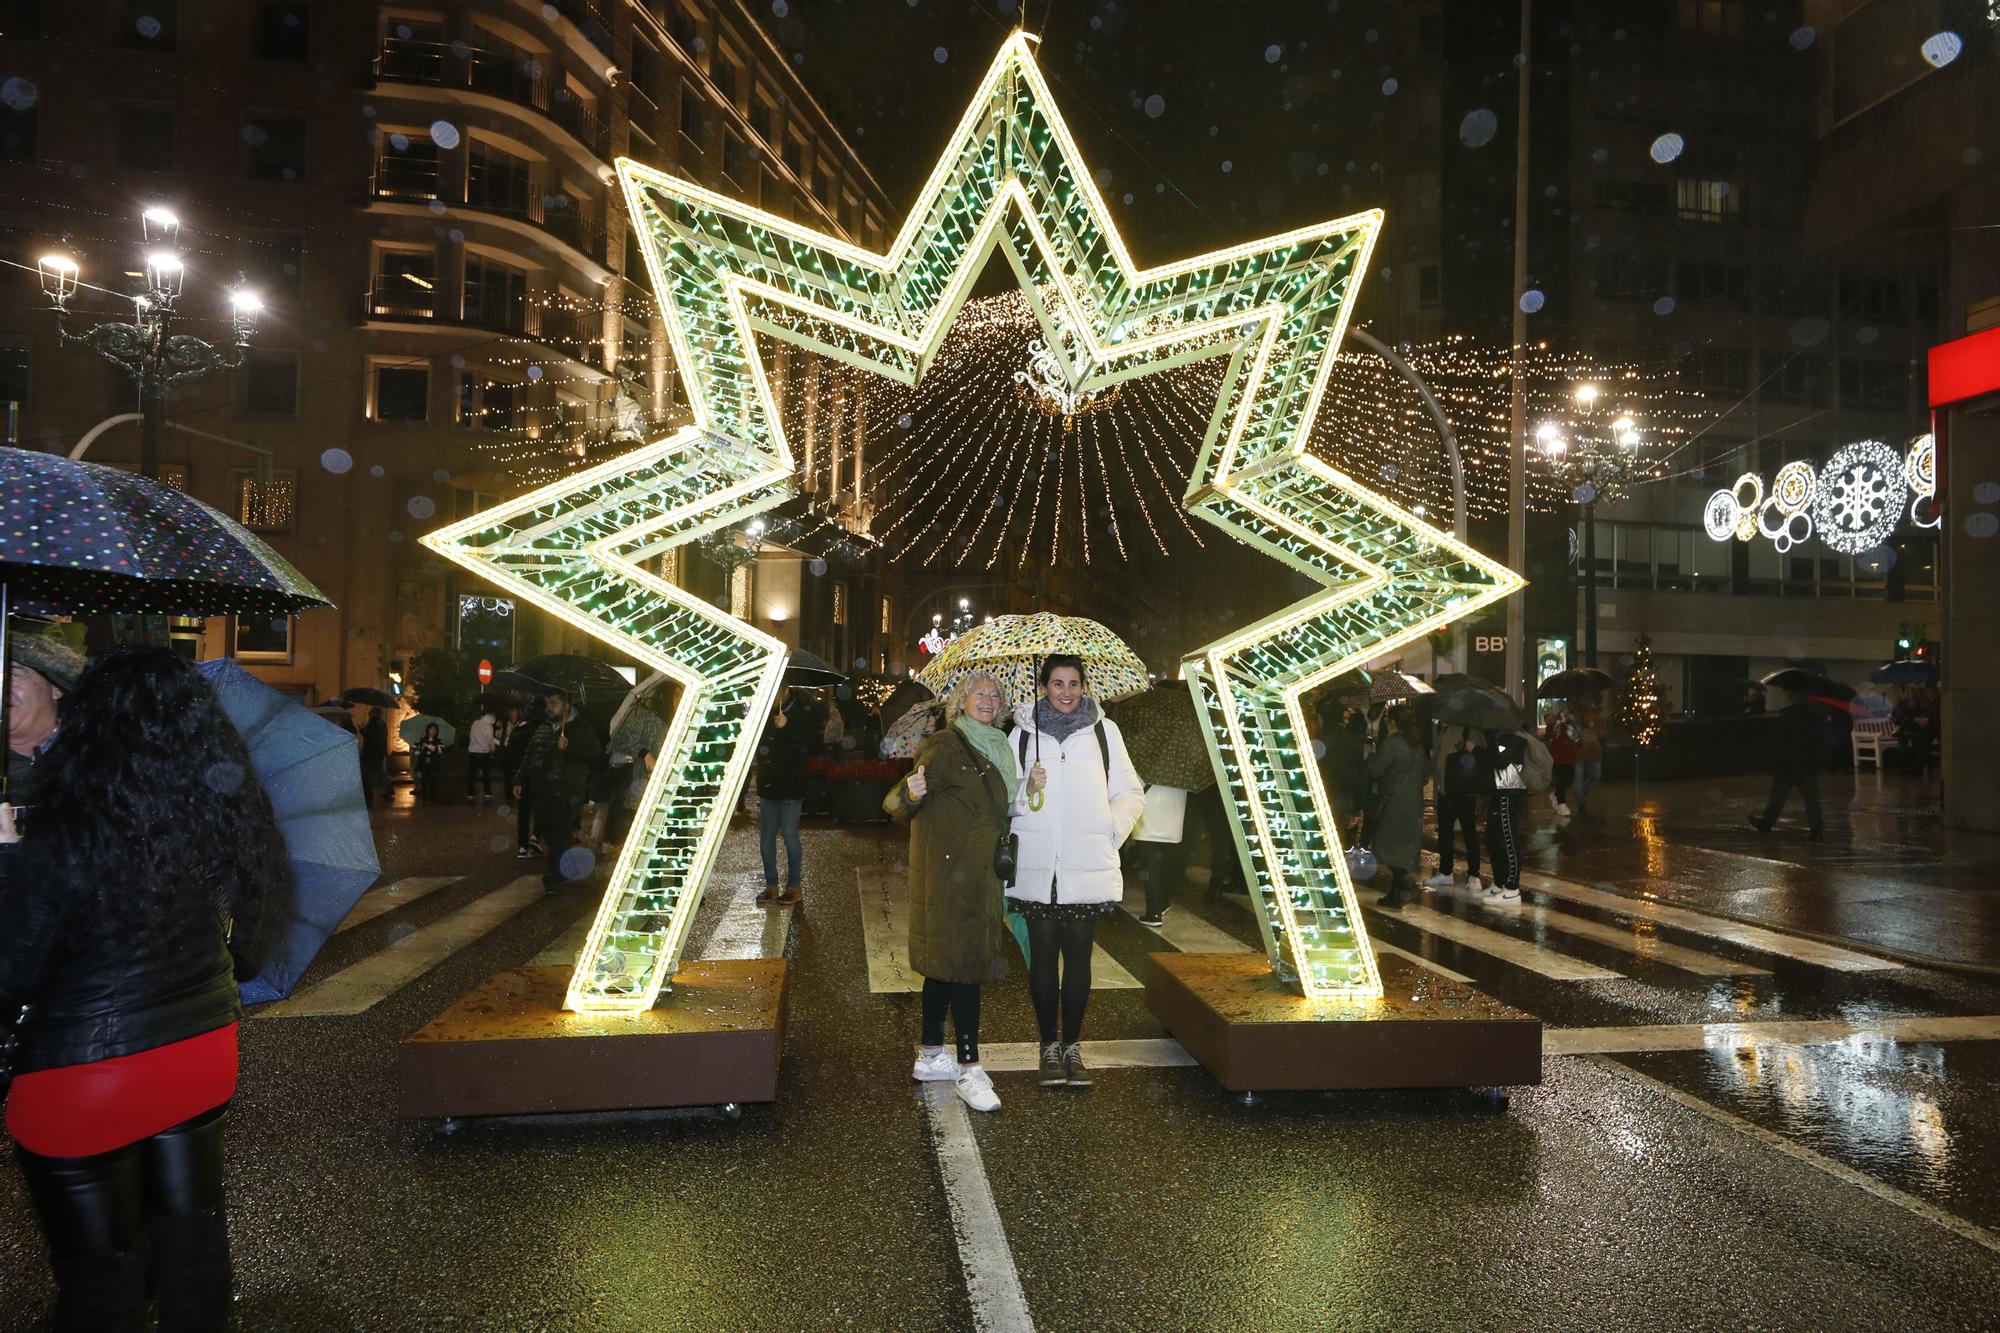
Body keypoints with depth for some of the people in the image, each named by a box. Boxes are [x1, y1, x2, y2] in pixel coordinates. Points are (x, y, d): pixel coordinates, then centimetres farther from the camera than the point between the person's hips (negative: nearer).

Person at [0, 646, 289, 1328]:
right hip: (204, 1056, 5)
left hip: (84, 1081, -4)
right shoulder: (222, 819, -9)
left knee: (101, 1271, 15)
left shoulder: (62, 843, -23)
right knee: (192, 1230, 23)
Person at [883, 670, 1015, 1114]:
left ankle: (930, 1056, 25)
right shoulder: (947, 748, -13)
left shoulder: (992, 750, 14)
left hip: (976, 874, 9)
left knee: (946, 963, 14)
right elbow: (895, 805, -18)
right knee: (965, 964, -5)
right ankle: (969, 1067, 3)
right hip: (951, 873, -9)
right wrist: (910, 795, -40)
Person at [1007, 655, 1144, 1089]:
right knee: (1042, 957, 8)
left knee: (1078, 958, 7)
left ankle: (1073, 1046, 21)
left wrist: (1110, 833, -2)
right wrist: (1027, 792, -12)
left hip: (1089, 869, 0)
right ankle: (1050, 1045, 22)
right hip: (1036, 869, 0)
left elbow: (1131, 794, 9)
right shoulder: (1024, 732, 4)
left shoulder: (1104, 730, 4)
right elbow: (1005, 798, 8)